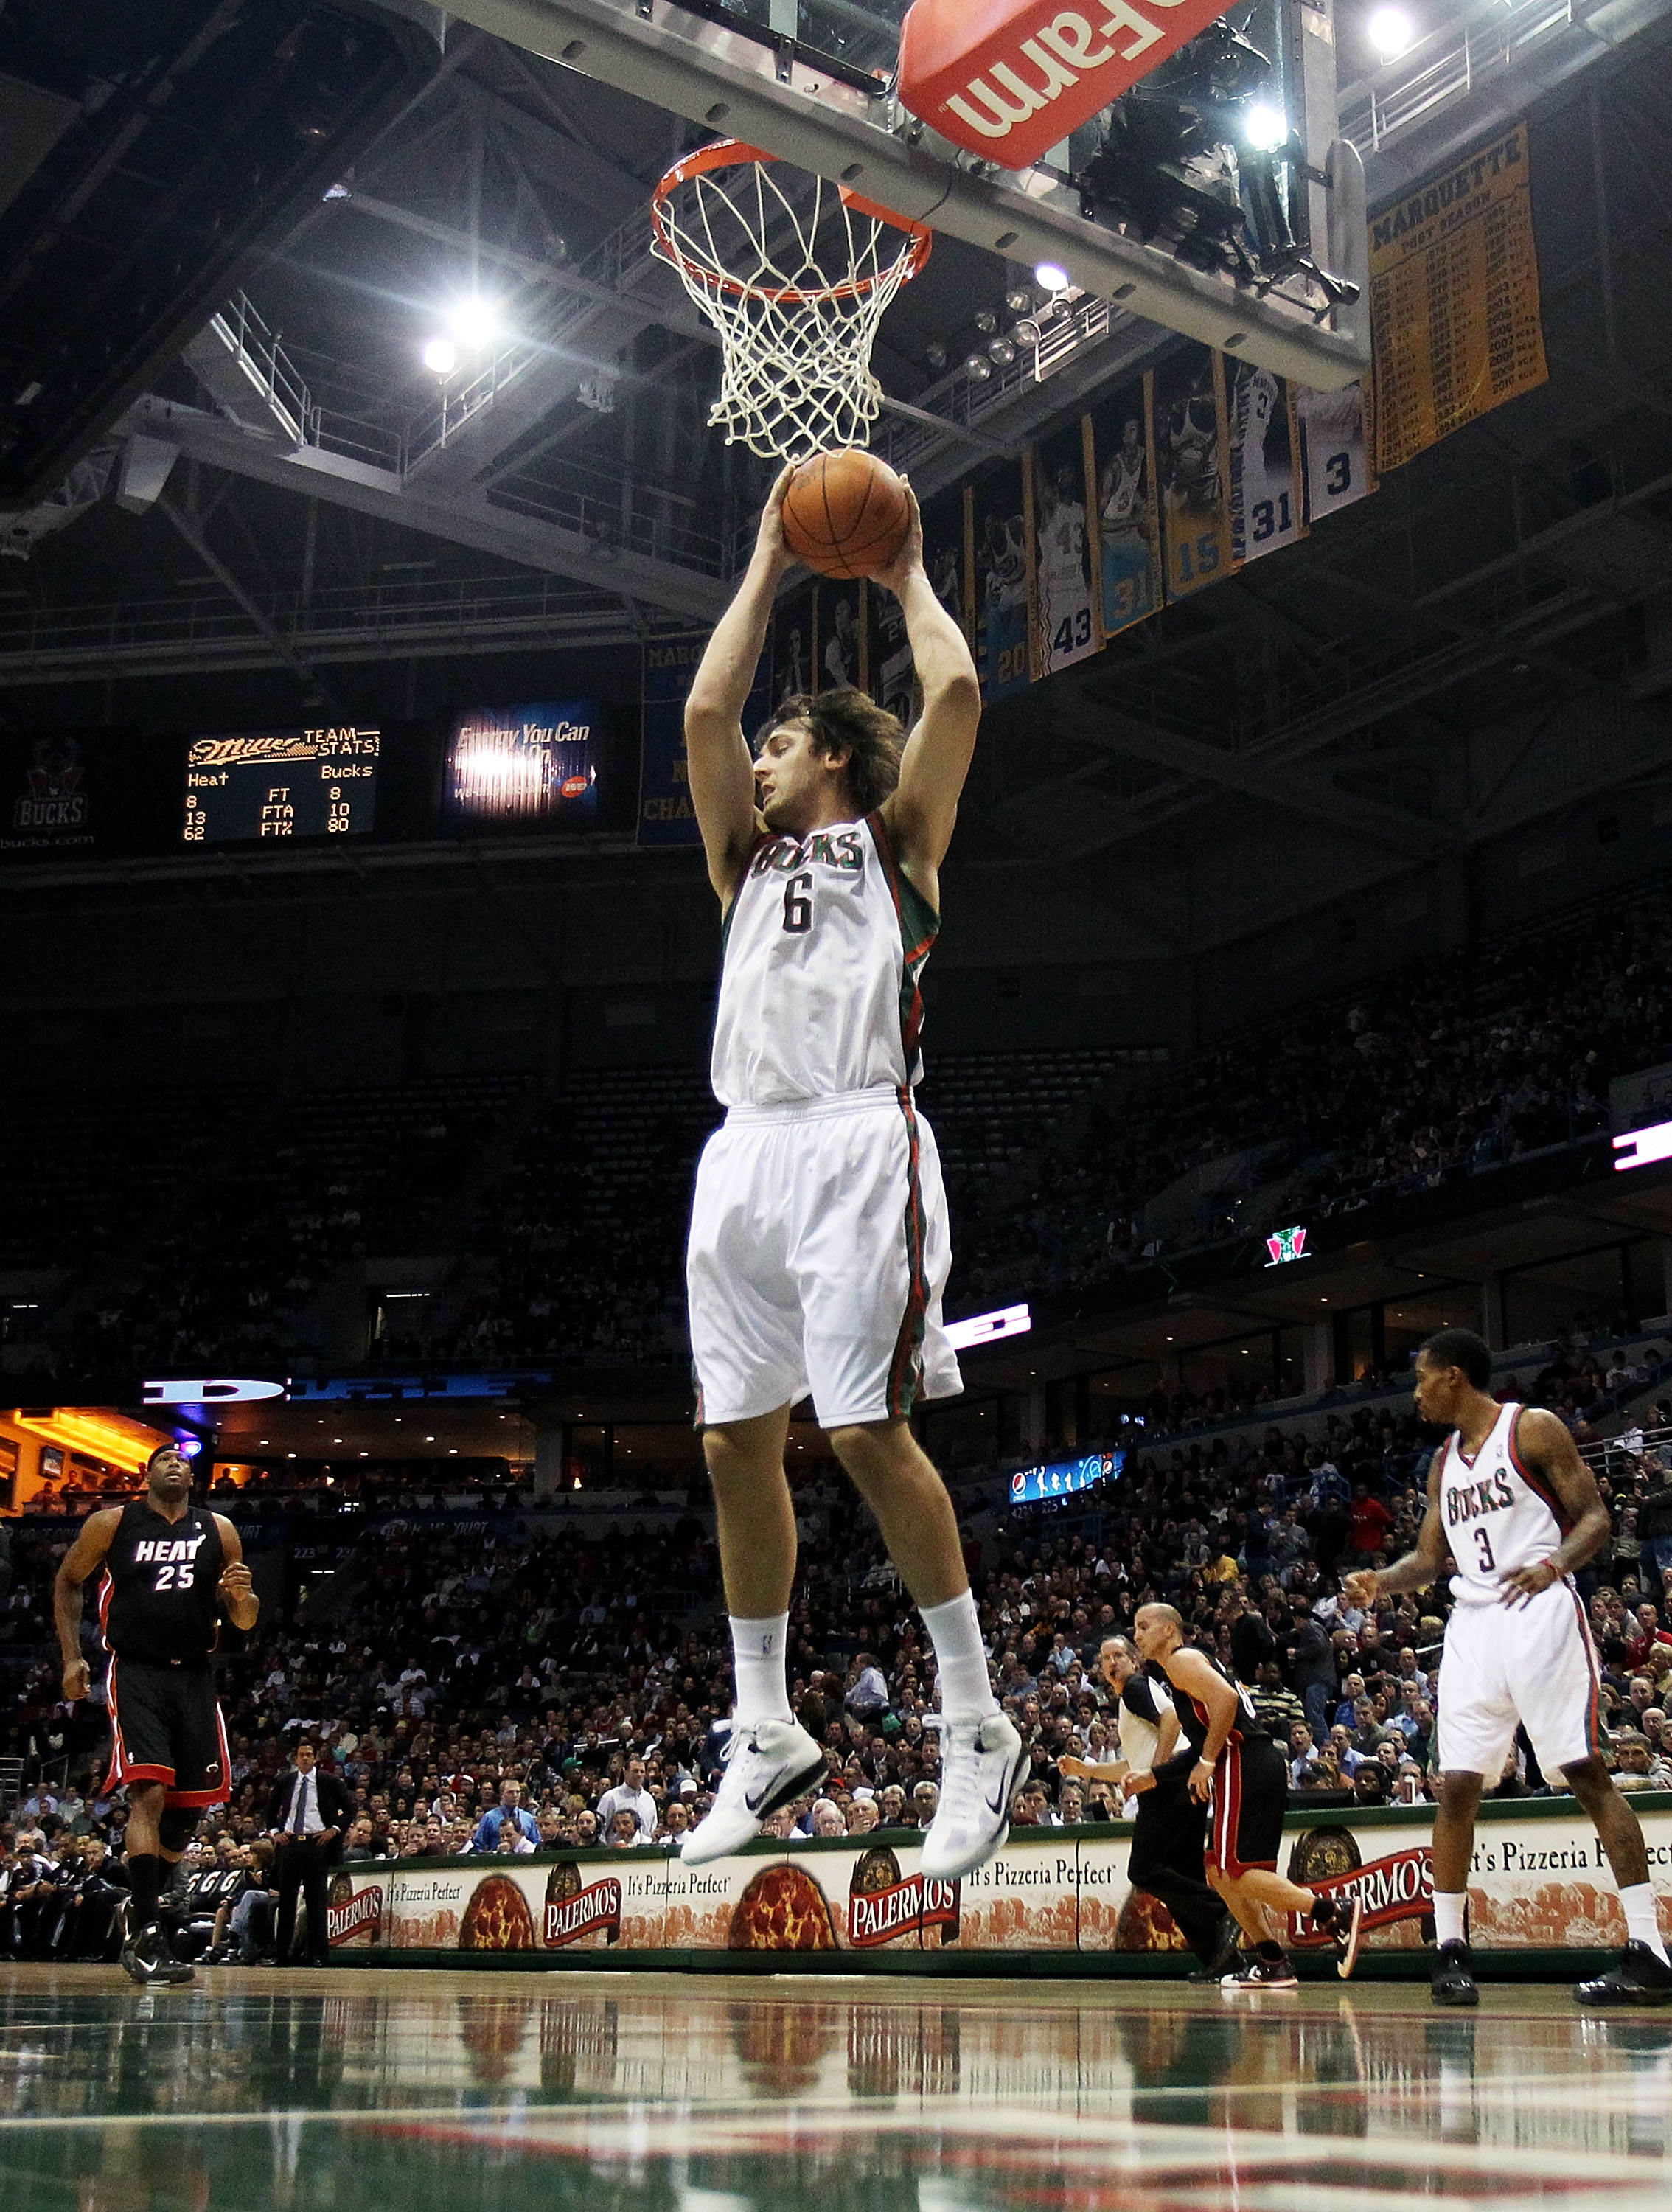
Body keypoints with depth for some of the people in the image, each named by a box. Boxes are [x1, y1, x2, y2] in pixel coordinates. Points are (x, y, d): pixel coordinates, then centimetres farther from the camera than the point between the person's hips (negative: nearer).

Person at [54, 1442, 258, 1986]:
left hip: (195, 1676, 4)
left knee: (189, 1806, 5)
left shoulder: (219, 1531, 7)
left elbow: (245, 1622, 10)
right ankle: (146, 1937, -21)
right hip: (136, 1672, -4)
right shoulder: (112, 1524, 1)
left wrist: (242, 1598, -14)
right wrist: (72, 1656, 4)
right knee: (148, 1792, -20)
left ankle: (141, 1912, 27)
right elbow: (67, 1582, 13)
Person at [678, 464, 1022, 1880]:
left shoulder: (895, 842, 13)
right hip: (745, 1154, 6)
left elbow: (957, 693, 1)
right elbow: (705, 710, 16)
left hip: (857, 1144, -6)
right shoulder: (749, 858, 26)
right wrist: (769, 571, 24)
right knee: (737, 1443, 3)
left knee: (867, 1429, -13)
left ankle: (979, 1725, -3)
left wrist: (910, 578, 17)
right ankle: (768, 1736, 14)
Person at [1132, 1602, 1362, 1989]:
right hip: (1263, 1766, 10)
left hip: (1243, 1765, -10)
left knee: (1235, 1871, -13)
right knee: (1219, 1871, 13)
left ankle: (1335, 1913, -19)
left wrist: (1207, 1761, -16)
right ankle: (1271, 1963, 11)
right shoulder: (1195, 1661, 28)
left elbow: (1225, 1698, -20)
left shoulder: (1182, 1659, -3)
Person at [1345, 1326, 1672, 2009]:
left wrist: (1553, 1565, -25)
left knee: (1587, 1772, -11)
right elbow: (1431, 1556, 23)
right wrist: (1381, 1581, 3)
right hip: (1472, 1624, 7)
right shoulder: (1445, 1461, 18)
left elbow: (1596, 1517, -6)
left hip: (1541, 1614, -7)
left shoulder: (1533, 1428, -2)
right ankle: (1449, 1949, 7)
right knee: (1456, 1785, 1)